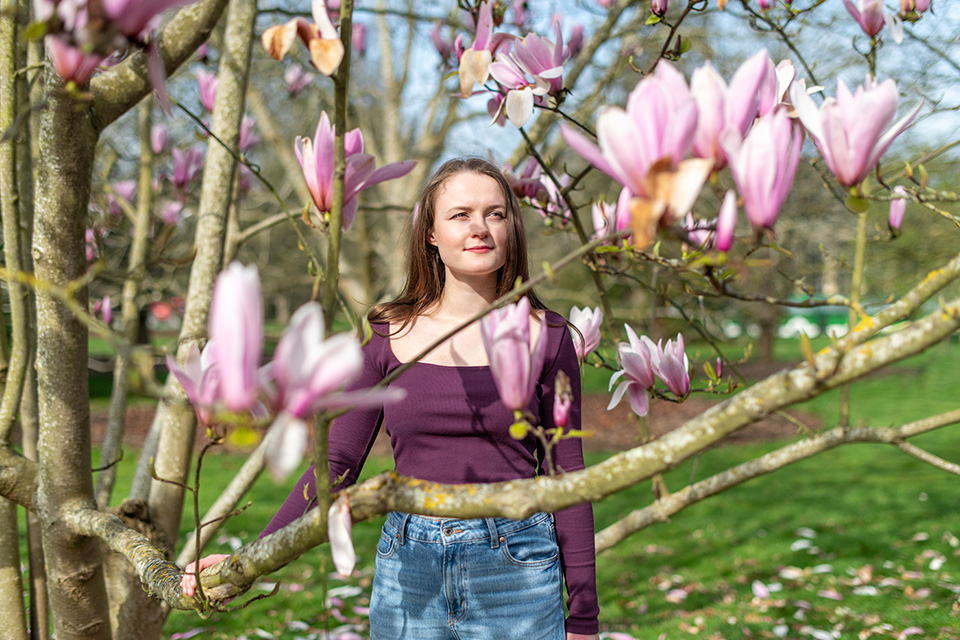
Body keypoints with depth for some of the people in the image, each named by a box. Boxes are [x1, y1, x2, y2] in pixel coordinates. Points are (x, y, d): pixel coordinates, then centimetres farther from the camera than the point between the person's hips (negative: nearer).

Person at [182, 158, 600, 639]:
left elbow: (565, 474, 1)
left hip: (517, 569, -1)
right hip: (409, 570, 2)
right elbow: (337, 464, 4)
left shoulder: (545, 336, -1)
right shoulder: (393, 337, 3)